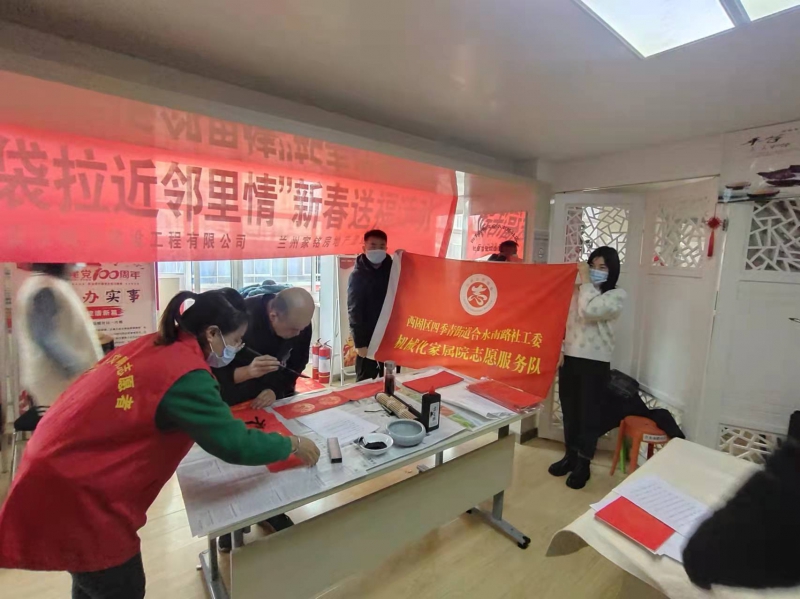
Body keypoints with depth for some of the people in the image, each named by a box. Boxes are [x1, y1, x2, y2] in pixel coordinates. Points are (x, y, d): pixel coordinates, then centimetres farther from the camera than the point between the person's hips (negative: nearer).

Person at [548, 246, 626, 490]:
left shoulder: (617, 295, -4)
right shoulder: (576, 289, 8)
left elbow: (590, 311, -21)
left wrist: (586, 280, -13)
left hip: (595, 363, -4)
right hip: (569, 358, 4)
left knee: (588, 414, 7)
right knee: (569, 411, 15)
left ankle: (583, 464, 24)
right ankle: (570, 455, 33)